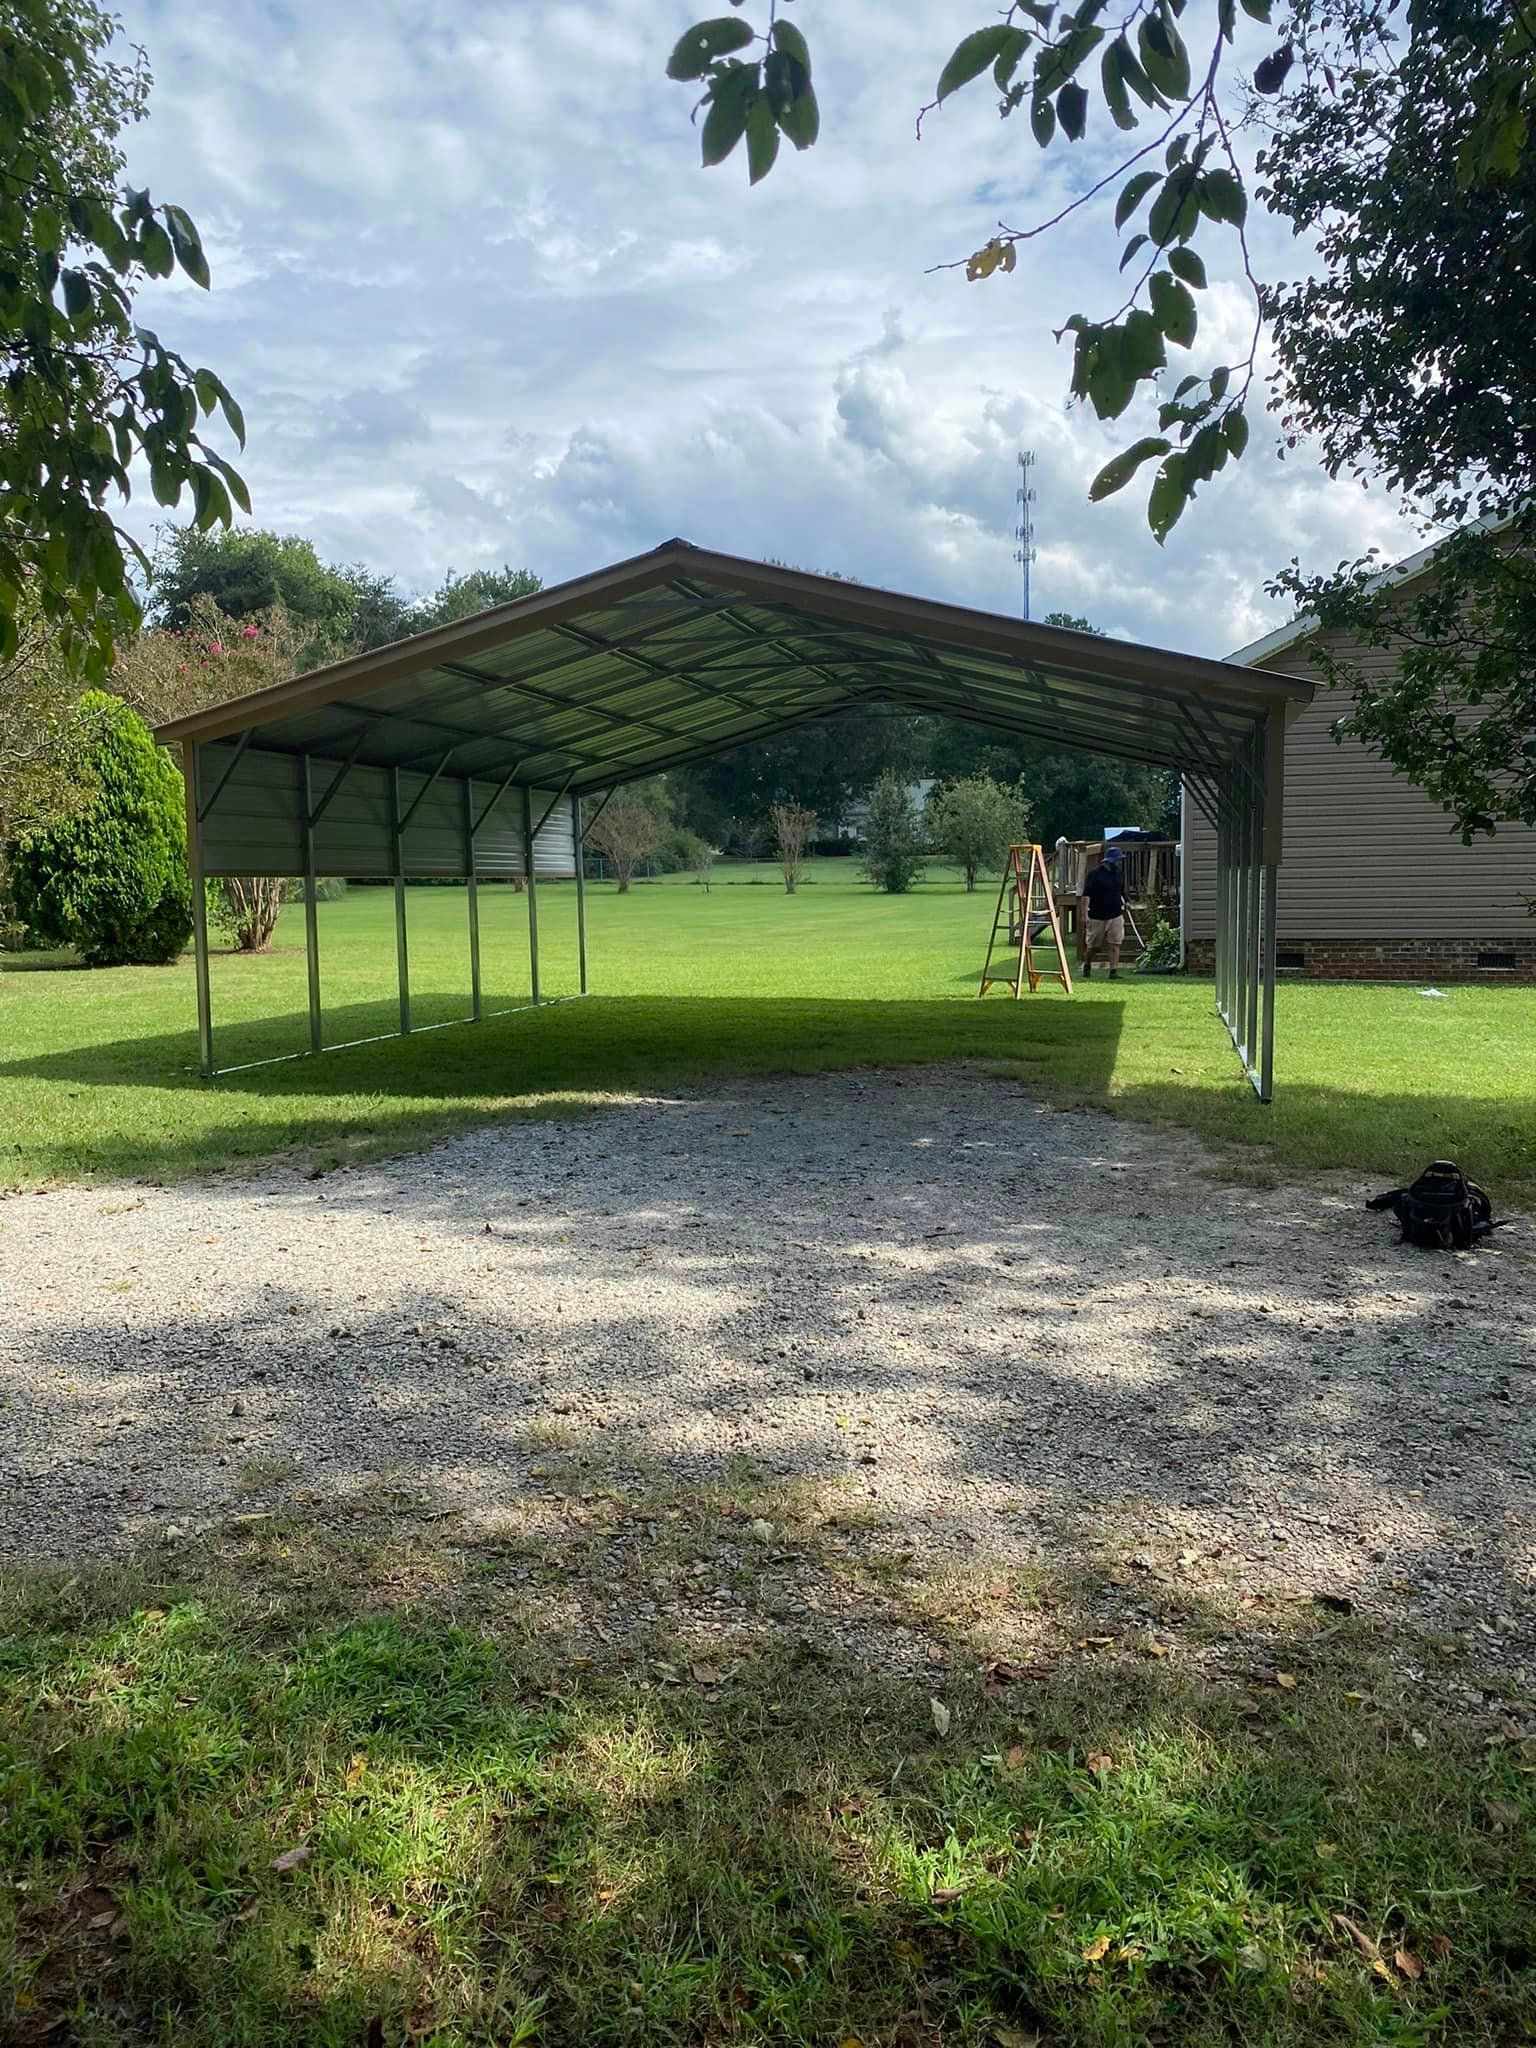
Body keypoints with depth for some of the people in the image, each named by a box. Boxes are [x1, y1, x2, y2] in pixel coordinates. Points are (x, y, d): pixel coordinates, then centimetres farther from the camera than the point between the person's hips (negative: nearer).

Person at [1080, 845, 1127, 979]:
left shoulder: (1119, 874, 9)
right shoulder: (1094, 874, -8)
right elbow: (1086, 895, -13)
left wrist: (1124, 904, 23)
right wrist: (1085, 913, -19)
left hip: (1116, 915, 4)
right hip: (1097, 916, -4)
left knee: (1115, 943, -7)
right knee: (1094, 945, 6)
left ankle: (1114, 970, -7)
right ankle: (1087, 966, 29)